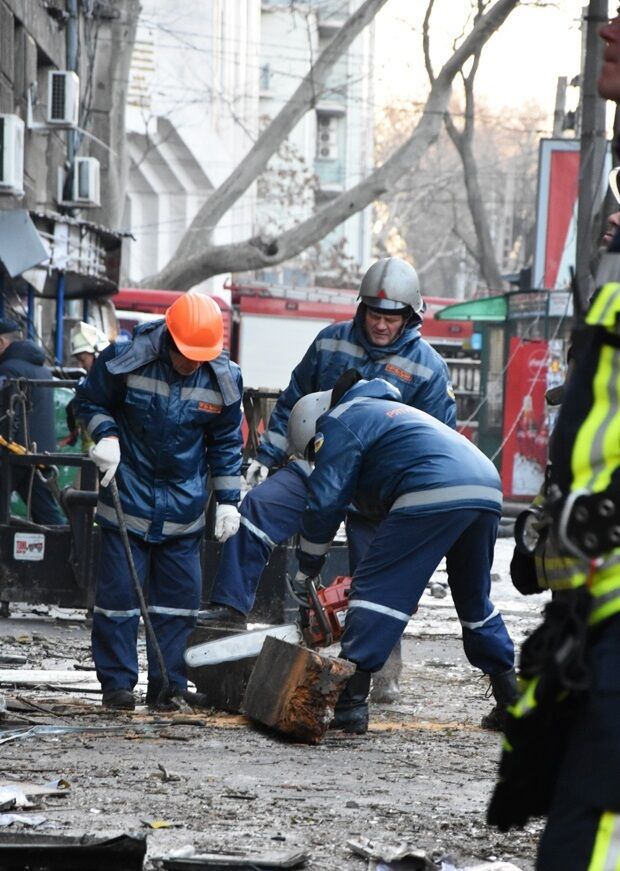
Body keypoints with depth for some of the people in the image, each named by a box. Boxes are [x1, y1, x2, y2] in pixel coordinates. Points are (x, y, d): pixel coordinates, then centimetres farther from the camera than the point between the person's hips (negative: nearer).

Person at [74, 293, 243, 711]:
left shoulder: (223, 379, -5)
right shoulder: (126, 360, -14)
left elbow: (227, 444, 7)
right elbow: (89, 400, 2)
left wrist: (227, 500, 3)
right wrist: (106, 436, -16)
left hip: (184, 506, 3)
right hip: (129, 498, -3)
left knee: (181, 596, 4)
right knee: (119, 592, -3)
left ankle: (169, 681, 12)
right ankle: (118, 682, 5)